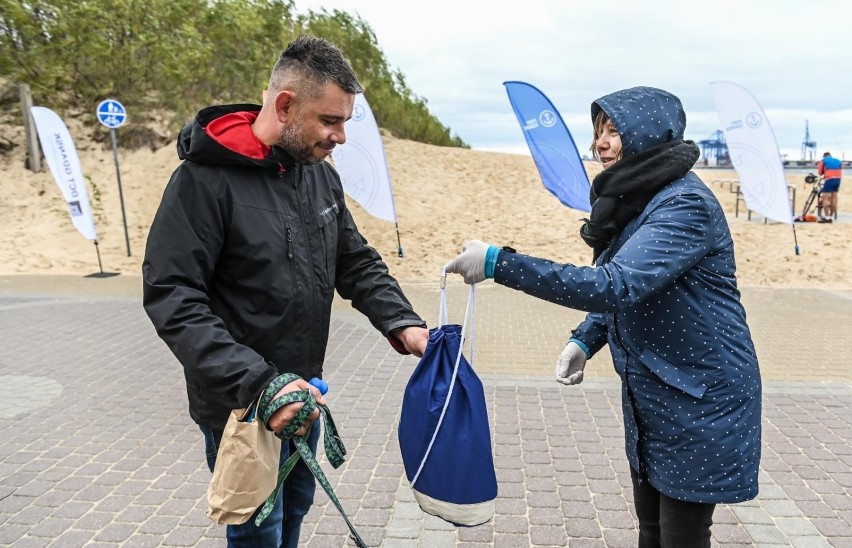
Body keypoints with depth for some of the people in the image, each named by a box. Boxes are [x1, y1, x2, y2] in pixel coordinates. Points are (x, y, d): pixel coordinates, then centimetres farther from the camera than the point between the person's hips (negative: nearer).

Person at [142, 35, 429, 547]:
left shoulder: (321, 175, 2)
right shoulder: (206, 179, -20)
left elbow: (358, 263, 7)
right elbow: (171, 297, -23)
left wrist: (401, 322, -11)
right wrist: (257, 383, -32)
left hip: (302, 395, 7)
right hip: (239, 405, -6)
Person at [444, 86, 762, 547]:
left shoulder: (686, 204, -23)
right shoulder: (633, 201, 6)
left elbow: (617, 285, -36)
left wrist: (499, 263, -38)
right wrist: (584, 340, -1)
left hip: (700, 403, -8)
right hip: (646, 400, 8)